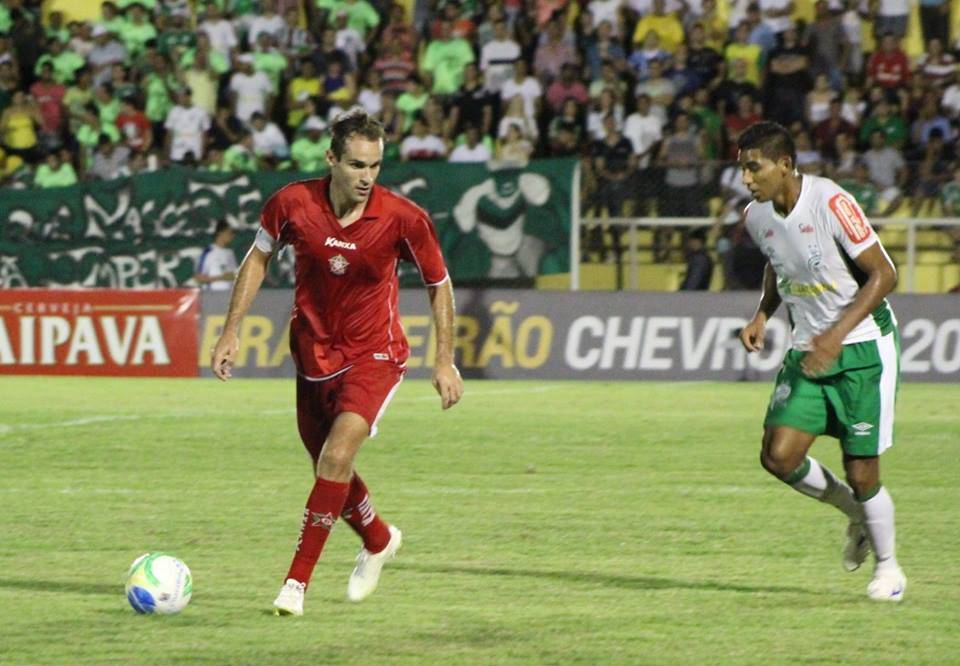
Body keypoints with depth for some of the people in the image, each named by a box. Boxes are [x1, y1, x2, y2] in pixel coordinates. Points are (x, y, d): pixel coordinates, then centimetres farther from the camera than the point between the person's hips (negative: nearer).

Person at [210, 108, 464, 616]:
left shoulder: (402, 218, -20)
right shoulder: (292, 204, -16)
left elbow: (439, 283, -3)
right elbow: (259, 257, 4)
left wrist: (445, 361, -3)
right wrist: (231, 332, 2)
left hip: (373, 355, -3)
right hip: (313, 352, 3)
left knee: (336, 458, -22)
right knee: (328, 469, 15)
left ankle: (297, 582, -16)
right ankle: (378, 541, 46)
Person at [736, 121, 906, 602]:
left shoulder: (831, 203, -21)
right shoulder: (757, 217, 0)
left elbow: (883, 274, -18)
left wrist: (837, 334, -26)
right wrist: (763, 314, 2)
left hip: (864, 347, -6)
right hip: (809, 350, 6)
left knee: (861, 470, -5)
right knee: (778, 456, -9)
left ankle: (887, 565, 21)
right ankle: (857, 513, 19)